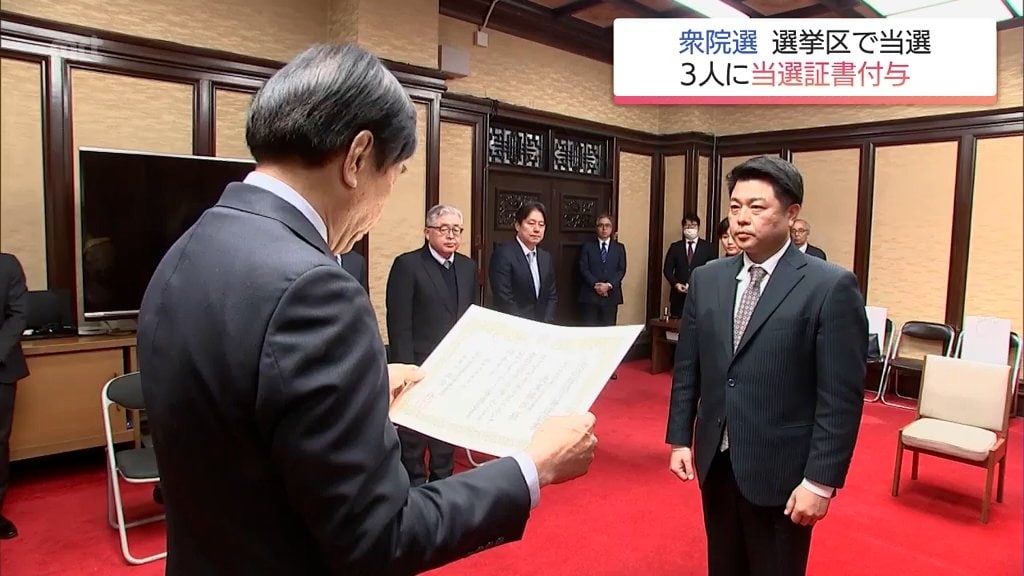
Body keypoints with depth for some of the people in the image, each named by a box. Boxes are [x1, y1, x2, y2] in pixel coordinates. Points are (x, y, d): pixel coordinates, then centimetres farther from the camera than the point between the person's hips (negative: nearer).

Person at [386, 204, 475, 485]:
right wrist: (406, 366, -17)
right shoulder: (407, 264, -10)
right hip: (419, 365, -5)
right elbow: (399, 323, -13)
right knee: (414, 430, 8)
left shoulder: (468, 267, 8)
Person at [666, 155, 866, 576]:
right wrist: (680, 439, 6)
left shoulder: (831, 287, -13)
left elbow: (841, 397, -13)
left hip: (781, 470, -4)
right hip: (716, 462, 5)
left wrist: (821, 480, -14)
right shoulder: (706, 279, 3)